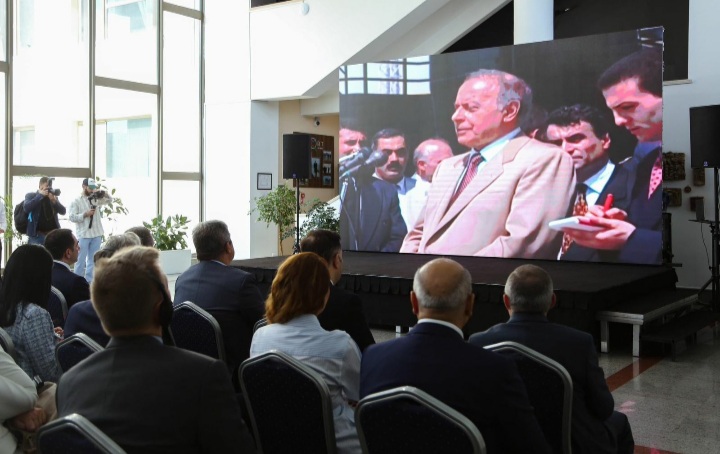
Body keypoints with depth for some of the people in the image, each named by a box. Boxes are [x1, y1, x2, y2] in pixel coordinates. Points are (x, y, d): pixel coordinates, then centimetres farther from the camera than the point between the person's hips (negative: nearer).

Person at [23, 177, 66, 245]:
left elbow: (63, 211, 1)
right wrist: (40, 195, -14)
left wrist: (54, 200, -15)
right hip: (37, 235, -3)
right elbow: (26, 208, -15)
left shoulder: (53, 197, 13)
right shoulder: (31, 195, 4)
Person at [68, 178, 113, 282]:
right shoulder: (76, 201, -3)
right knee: (81, 260, 0)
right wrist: (85, 214, -18)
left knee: (93, 260, 10)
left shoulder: (95, 198, 11)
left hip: (96, 234, 5)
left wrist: (104, 193, -4)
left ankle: (89, 281, 17)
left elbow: (109, 200, 14)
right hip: (83, 235, -5)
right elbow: (72, 217, -9)